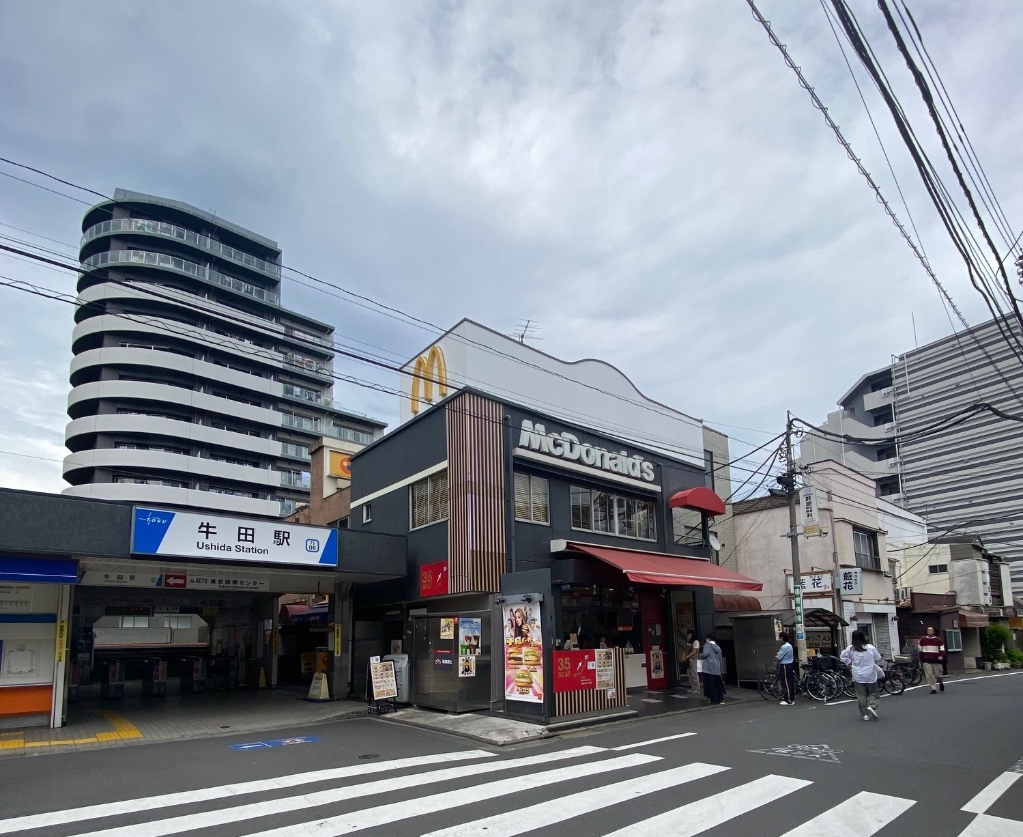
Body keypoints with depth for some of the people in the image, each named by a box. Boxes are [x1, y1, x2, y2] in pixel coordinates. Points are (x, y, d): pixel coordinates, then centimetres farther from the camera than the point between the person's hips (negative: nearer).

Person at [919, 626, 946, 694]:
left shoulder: (938, 639, 1)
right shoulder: (923, 640, 8)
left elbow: (942, 649, -2)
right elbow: (920, 650, 17)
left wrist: (941, 656, -20)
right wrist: (921, 659, 17)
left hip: (936, 660, -1)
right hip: (926, 661, 2)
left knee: (939, 675, 4)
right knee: (929, 675, -4)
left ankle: (941, 683, 37)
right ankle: (933, 689, 4)